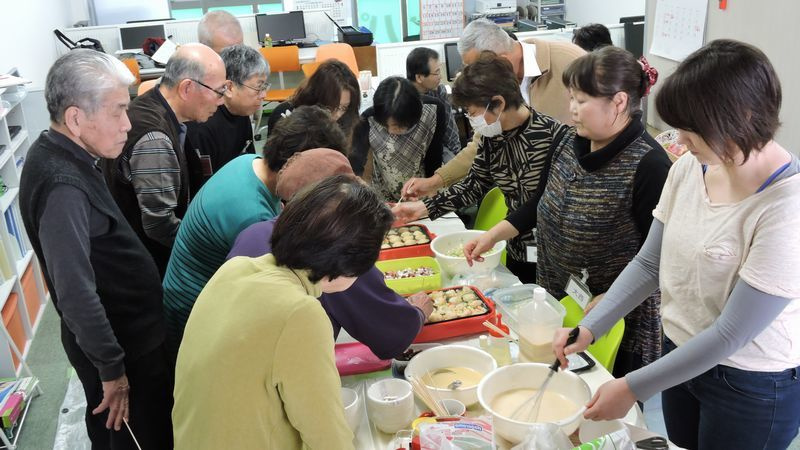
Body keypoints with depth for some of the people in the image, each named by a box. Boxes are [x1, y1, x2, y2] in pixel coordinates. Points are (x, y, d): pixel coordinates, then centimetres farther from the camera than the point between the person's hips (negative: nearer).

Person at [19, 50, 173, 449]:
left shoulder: (58, 154, 2)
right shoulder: (63, 186, -29)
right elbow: (76, 294, -32)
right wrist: (111, 369, -22)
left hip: (125, 330, 9)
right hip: (124, 346, -9)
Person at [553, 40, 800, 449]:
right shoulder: (689, 168, -9)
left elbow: (731, 334, -24)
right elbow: (649, 264, 1)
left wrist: (633, 388, -20)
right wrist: (590, 327, -10)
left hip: (752, 385, -5)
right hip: (682, 355, 5)